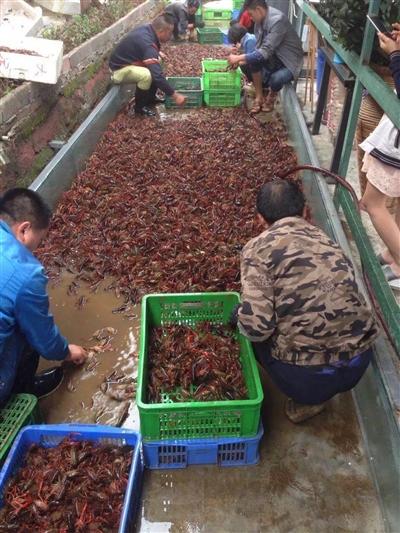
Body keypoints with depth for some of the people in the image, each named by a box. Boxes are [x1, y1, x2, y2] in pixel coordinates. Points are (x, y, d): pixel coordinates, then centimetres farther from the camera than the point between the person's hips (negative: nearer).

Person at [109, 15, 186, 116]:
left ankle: (150, 98, 16)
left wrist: (157, 53, 2)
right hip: (119, 69, -10)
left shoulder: (146, 29, -4)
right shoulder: (148, 44, -31)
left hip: (125, 60, 10)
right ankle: (140, 106, -10)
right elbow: (157, 75, -34)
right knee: (146, 75, -32)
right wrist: (174, 95, -29)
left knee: (157, 61, 9)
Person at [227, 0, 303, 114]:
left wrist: (239, 58, -31)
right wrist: (243, 59, -13)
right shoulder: (260, 20, -3)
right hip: (273, 57, 7)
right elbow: (260, 49, 3)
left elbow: (266, 52, -33)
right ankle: (259, 97, -6)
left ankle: (271, 96, 2)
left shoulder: (277, 20, -28)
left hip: (289, 62, -7)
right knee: (253, 58, -18)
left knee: (276, 79, -36)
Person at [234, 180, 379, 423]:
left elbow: (256, 325, -21)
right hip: (359, 363, 5)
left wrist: (241, 318, 4)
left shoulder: (259, 247, -9)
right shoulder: (326, 240, 8)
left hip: (304, 377, -5)